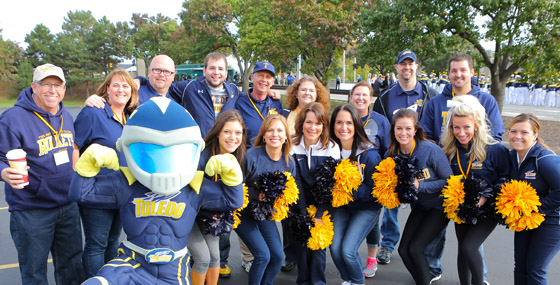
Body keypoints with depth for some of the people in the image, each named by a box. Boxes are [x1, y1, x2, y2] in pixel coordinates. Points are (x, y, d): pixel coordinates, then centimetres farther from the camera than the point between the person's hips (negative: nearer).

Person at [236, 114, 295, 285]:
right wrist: (257, 195, -27)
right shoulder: (251, 156, -21)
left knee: (278, 256, 2)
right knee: (263, 255, -13)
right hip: (244, 212, -5)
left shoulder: (289, 163, -5)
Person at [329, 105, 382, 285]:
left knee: (347, 250, -14)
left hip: (367, 208, -4)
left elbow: (374, 190, -16)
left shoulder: (369, 154, -20)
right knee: (335, 248, -8)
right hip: (341, 206, 4)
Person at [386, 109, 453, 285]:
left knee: (414, 248, -14)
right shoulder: (392, 153, -7)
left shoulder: (431, 151, -23)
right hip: (420, 206, 5)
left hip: (440, 206, -5)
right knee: (403, 249, -1)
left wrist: (420, 185, -25)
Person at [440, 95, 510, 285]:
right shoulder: (450, 150, -4)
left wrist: (487, 196, -19)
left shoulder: (495, 149, -17)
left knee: (469, 247, -16)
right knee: (462, 248, 15)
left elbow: (506, 179, -9)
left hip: (487, 212, -5)